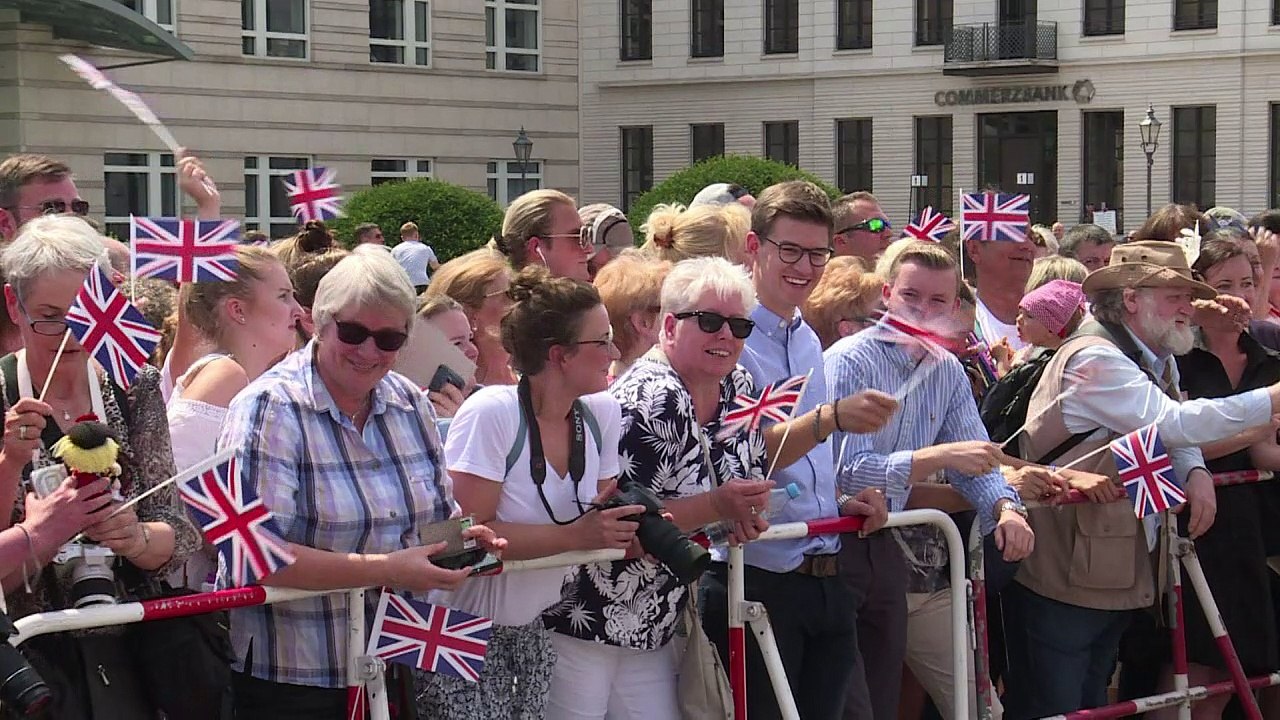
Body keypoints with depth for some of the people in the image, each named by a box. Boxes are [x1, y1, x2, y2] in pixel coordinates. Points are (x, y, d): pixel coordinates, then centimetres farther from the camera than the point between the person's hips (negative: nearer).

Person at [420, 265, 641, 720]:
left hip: (530, 631, 6)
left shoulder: (601, 413, -2)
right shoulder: (491, 413, -22)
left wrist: (629, 528, -14)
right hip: (463, 632, -6)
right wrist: (575, 536, -29)